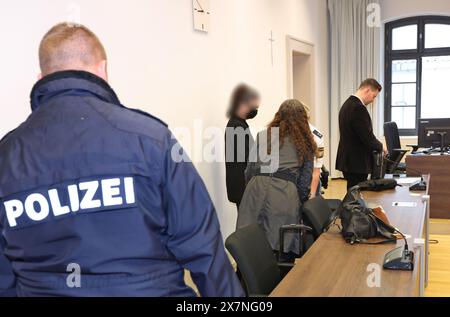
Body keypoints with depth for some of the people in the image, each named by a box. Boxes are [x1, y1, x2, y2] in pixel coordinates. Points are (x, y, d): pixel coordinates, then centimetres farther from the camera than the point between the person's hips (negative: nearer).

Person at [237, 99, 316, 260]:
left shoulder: (263, 136, 18)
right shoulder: (306, 143, 18)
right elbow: (306, 178, 15)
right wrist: (301, 201, 25)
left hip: (257, 189, 1)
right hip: (286, 194, -1)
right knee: (282, 247, 2)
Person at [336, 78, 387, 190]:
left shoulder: (348, 104, 13)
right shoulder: (358, 107, -19)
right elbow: (367, 136, -21)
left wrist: (376, 146, 15)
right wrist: (380, 147, -2)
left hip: (348, 160, 10)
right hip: (357, 162, -10)